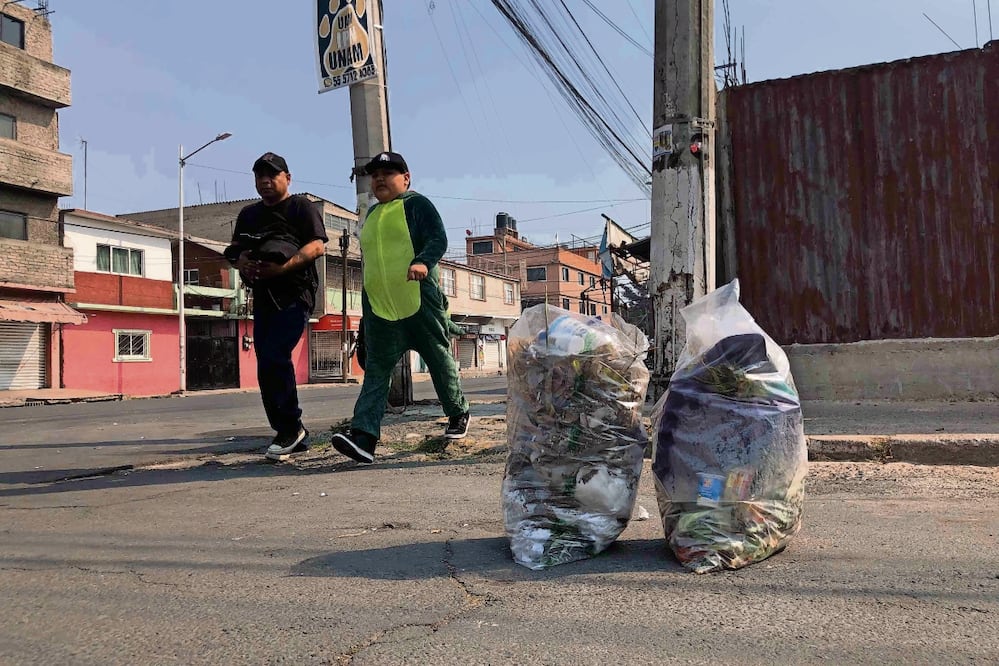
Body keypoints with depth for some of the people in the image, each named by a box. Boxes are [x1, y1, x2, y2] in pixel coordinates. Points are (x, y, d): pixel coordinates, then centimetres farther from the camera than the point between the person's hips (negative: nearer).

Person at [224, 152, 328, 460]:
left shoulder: (302, 206, 3)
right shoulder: (249, 214, 22)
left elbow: (318, 246, -9)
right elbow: (234, 251, 19)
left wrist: (283, 267, -21)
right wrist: (242, 262, -5)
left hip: (295, 293, -7)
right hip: (263, 297, 7)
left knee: (274, 357, -21)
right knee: (267, 367, 4)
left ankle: (291, 427, -8)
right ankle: (293, 436, 12)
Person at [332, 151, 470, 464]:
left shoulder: (416, 204, 0)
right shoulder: (371, 215, 21)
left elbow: (438, 239, -14)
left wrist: (423, 262, -34)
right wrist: (367, 301, 24)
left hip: (420, 302, -5)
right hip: (378, 308, 6)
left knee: (440, 360, 7)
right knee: (376, 371, -4)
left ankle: (458, 415, 28)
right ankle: (364, 435, -11)